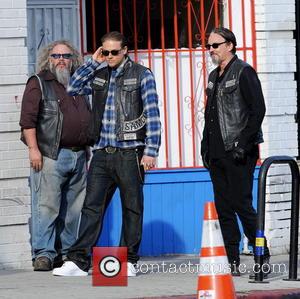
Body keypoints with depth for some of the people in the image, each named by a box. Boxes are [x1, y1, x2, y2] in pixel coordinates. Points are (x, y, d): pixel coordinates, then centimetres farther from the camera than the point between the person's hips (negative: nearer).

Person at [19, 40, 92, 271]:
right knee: (46, 206, -10)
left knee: (73, 209, 6)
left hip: (79, 156, 6)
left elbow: (89, 120, 27)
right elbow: (28, 119, -6)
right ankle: (43, 254, -11)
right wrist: (33, 149, -15)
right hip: (51, 156, -6)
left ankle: (67, 252, 12)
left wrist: (88, 151, 21)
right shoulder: (39, 83, 3)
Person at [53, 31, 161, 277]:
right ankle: (79, 261, -2)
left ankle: (129, 261, 9)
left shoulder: (142, 75, 0)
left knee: (132, 207, 2)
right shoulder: (99, 75, 14)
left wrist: (151, 151, -11)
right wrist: (93, 63, 6)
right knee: (92, 206, 0)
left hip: (130, 152, -4)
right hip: (102, 153, 4)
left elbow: (153, 115, -4)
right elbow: (73, 88, 12)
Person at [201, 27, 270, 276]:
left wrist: (243, 143, -17)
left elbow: (258, 109, -13)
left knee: (241, 204, -9)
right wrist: (206, 147, 16)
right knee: (223, 208, 5)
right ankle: (233, 262, 7)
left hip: (239, 153, -8)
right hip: (217, 153, 8)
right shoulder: (214, 77, 18)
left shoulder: (244, 72, -7)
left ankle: (263, 257, 3)